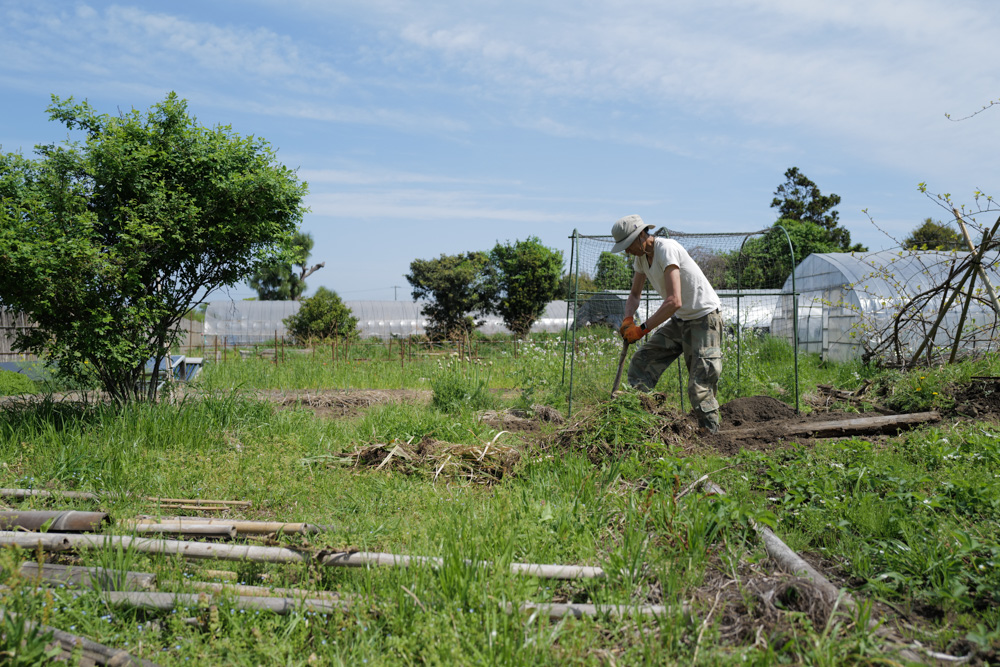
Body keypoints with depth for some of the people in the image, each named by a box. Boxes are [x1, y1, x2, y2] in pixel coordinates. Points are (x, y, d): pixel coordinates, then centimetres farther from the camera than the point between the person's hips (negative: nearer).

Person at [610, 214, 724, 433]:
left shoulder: (666, 249, -24)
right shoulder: (641, 256, 3)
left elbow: (674, 301, -32)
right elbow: (634, 294, 16)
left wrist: (642, 328, -28)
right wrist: (628, 318, -5)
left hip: (704, 319, -9)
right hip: (679, 321, 9)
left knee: (700, 386, -9)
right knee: (641, 363, 0)